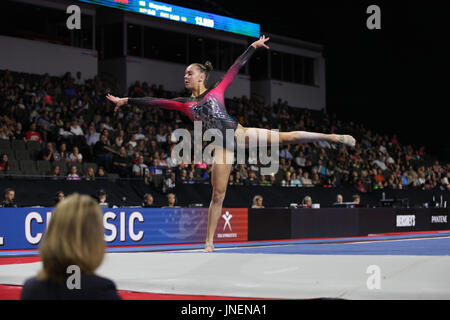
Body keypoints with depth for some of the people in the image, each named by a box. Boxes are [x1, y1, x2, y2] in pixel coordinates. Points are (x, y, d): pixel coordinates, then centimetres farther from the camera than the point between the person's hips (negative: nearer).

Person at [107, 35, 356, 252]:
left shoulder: (217, 90, 10)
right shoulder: (185, 104, 13)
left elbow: (235, 68, 11)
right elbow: (155, 102, 10)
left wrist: (253, 46, 12)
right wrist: (127, 101, 6)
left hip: (239, 133, -1)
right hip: (222, 147, 1)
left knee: (286, 137, -9)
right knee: (217, 195, 1)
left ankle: (333, 137, -2)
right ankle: (209, 242, 5)